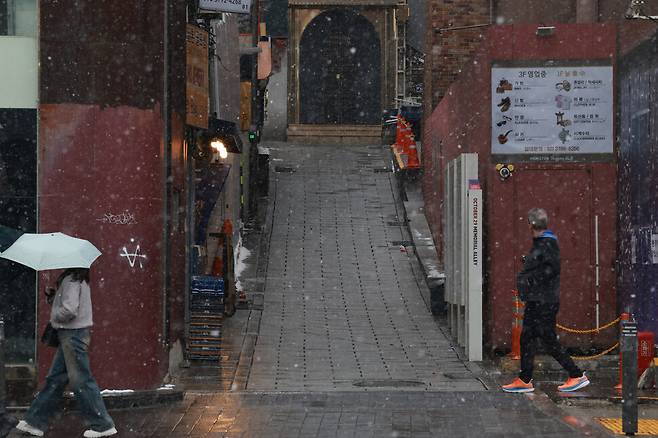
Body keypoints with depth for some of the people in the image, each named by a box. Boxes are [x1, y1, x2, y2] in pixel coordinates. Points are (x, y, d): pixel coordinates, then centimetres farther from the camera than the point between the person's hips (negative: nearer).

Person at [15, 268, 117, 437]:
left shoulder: (72, 280, -17)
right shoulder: (78, 278, 13)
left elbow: (69, 310, -26)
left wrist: (55, 316, -8)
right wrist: (53, 295, 5)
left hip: (72, 334, -10)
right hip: (72, 334, 10)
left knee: (80, 380, -5)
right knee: (54, 378, 13)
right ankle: (35, 422, 20)